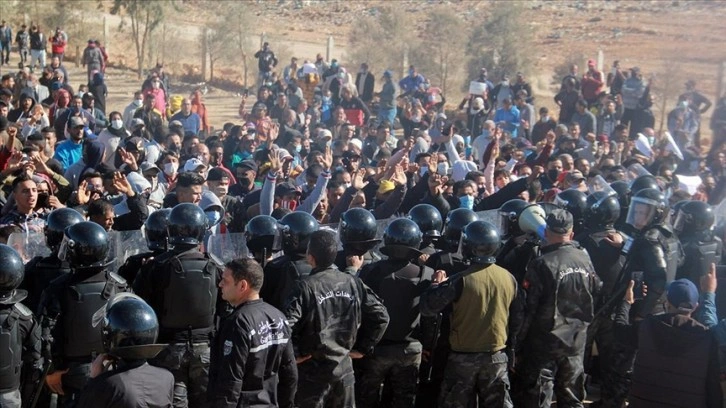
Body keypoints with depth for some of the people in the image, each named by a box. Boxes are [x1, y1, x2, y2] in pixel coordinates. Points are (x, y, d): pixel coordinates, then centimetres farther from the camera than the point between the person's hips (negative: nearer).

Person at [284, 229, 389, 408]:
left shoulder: (306, 287, -17)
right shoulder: (353, 283, -2)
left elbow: (287, 325, -26)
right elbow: (381, 316, 1)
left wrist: (294, 353, -11)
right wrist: (363, 348, 6)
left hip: (313, 369, -4)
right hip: (344, 367, 4)